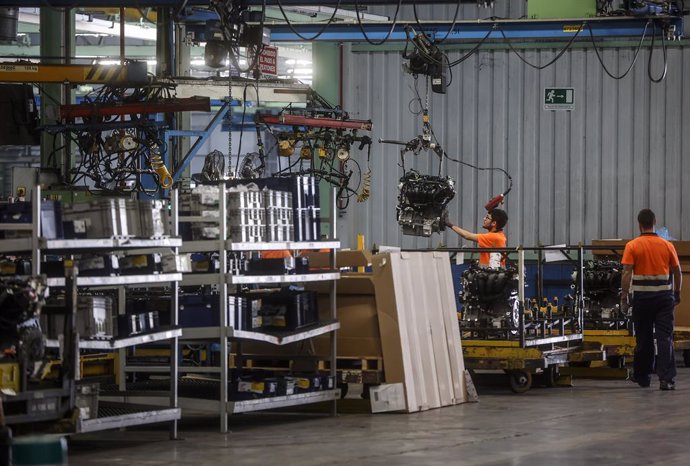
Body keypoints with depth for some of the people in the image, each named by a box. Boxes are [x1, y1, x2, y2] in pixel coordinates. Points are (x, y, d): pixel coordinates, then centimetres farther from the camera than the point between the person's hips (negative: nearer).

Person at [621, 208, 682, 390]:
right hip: (664, 296, 1)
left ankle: (642, 376, 24)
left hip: (642, 297, -1)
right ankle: (666, 378, -12)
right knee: (665, 338, -2)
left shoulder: (632, 246, -5)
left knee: (643, 338, 12)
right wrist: (677, 294, 18)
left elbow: (627, 273, -10)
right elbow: (677, 272, 5)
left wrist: (624, 297, -6)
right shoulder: (667, 246, 1)